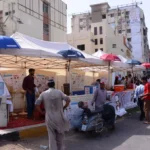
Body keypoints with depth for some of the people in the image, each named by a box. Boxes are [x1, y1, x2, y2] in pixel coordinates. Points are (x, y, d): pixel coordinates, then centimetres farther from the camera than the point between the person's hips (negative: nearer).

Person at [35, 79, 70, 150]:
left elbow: (37, 104, -5)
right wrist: (63, 108, 5)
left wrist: (42, 112, 6)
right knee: (60, 135, 19)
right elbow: (68, 100, -5)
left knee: (52, 136, 9)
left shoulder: (43, 93, -1)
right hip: (59, 117, 0)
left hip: (49, 118, 0)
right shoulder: (59, 92, -2)